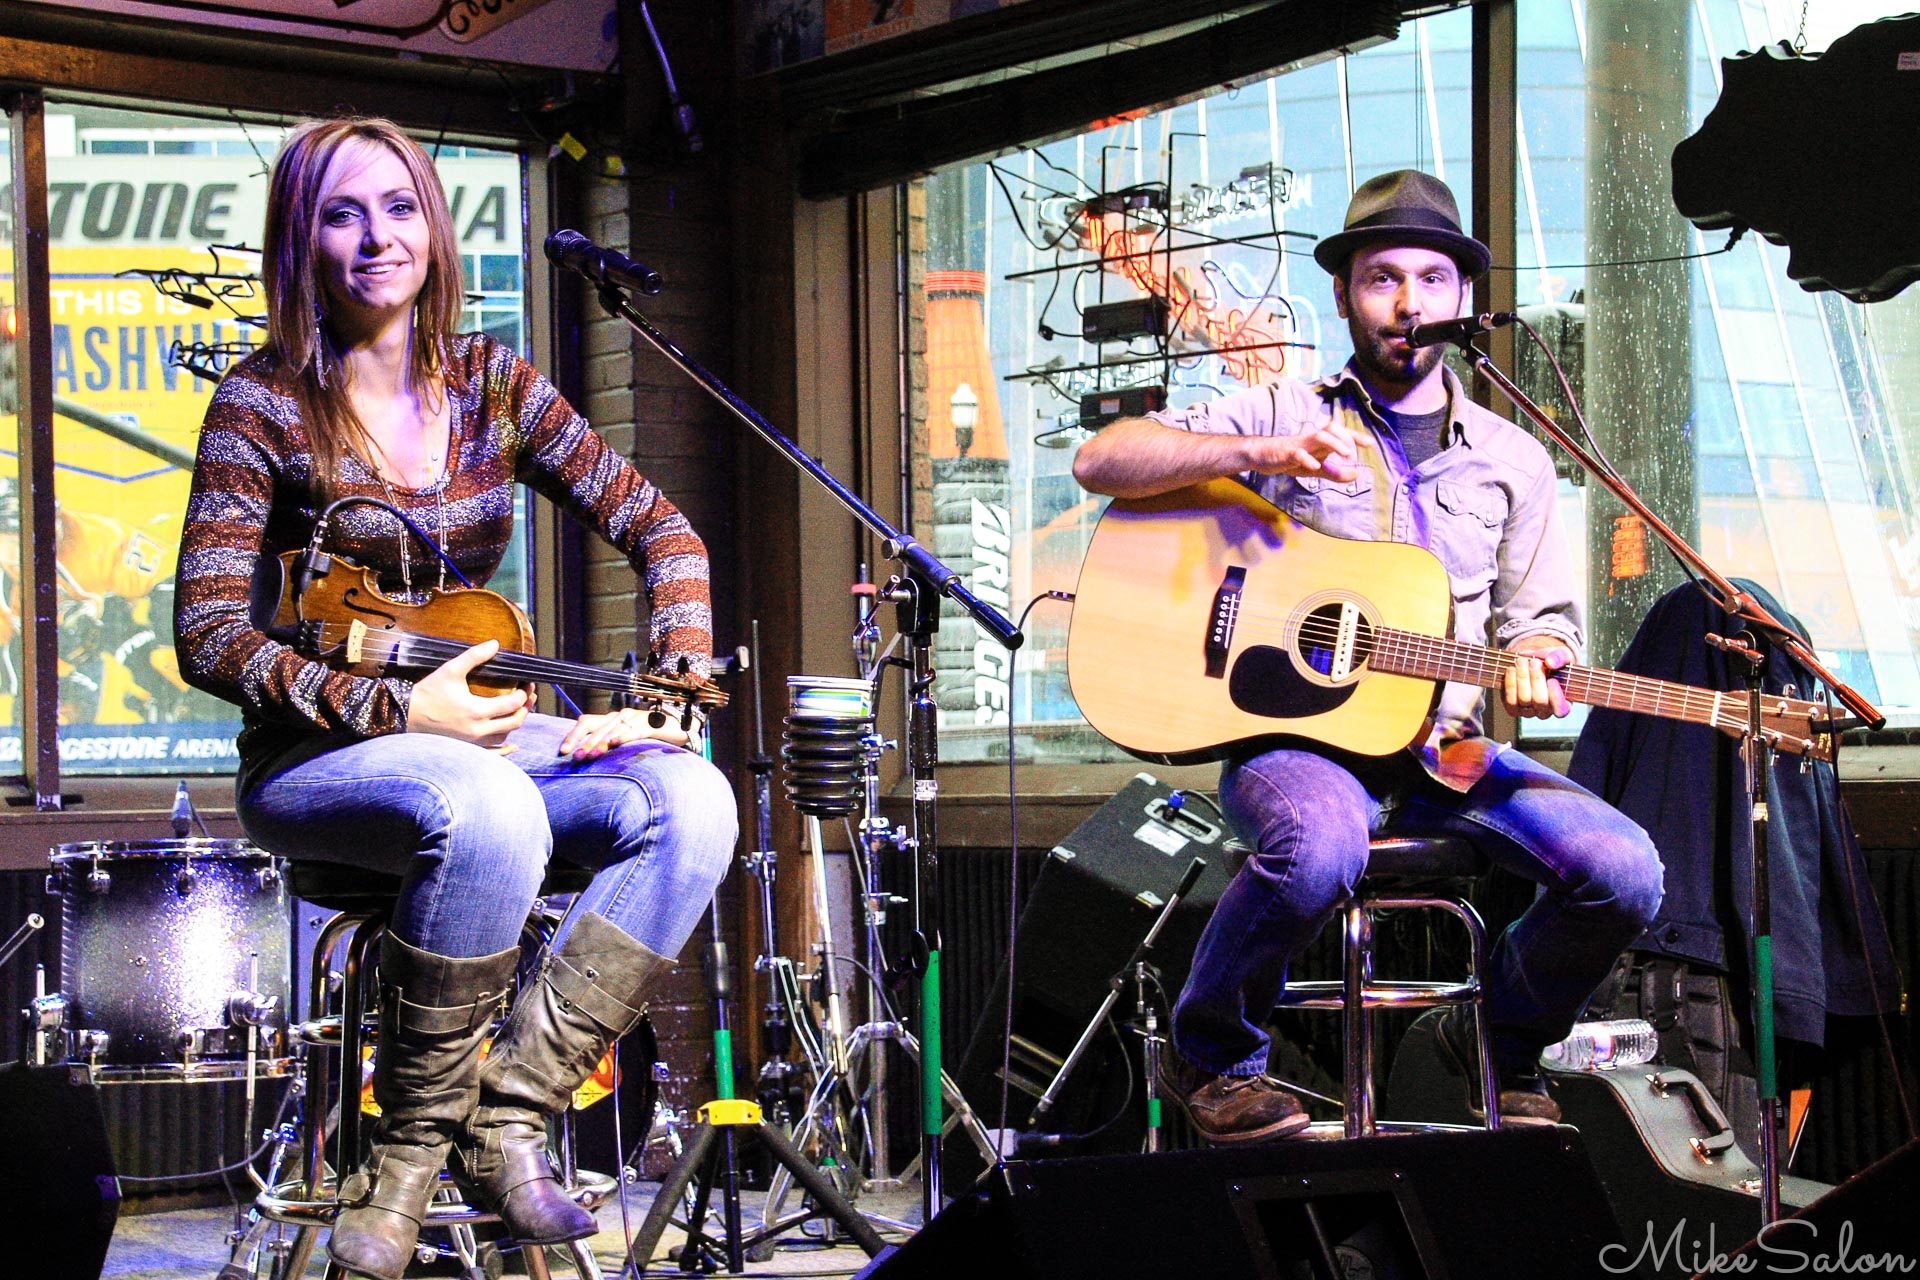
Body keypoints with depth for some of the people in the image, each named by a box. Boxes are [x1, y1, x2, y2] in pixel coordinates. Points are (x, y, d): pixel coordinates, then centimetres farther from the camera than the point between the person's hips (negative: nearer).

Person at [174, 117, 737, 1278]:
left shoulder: (493, 386, 6)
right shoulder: (265, 406, -7)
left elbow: (660, 529, 5)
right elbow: (209, 637, -13)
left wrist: (671, 690, -13)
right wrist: (397, 711, -23)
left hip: (476, 729, 5)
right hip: (318, 756, -5)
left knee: (692, 802, -23)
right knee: (490, 812, -38)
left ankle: (509, 1115, -19)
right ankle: (411, 1142, -19)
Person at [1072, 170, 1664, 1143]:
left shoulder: (1511, 460, 15)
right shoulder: (1284, 417, 5)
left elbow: (1539, 617, 17)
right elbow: (1101, 460, -4)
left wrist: (1532, 664, -8)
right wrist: (1258, 455, -18)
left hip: (1446, 746, 4)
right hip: (1292, 728, -4)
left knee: (1623, 872, -18)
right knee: (1321, 846, -38)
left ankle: (1505, 1040, 13)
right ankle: (1211, 1055, -9)